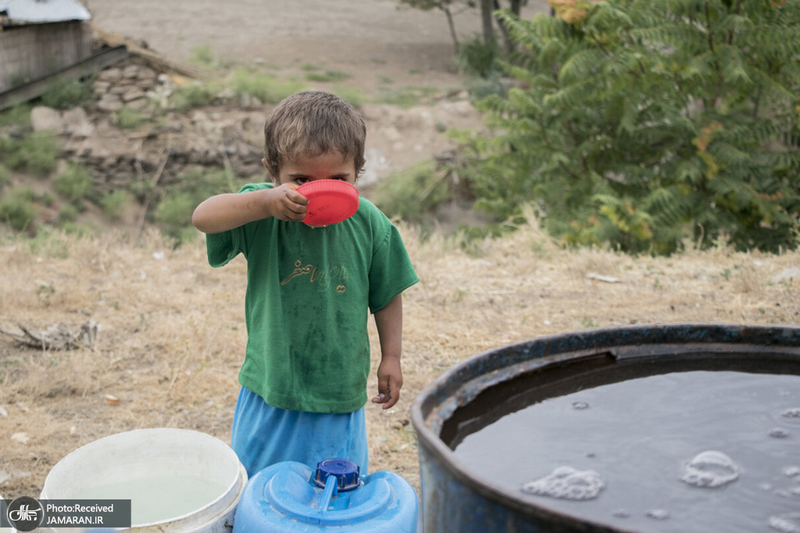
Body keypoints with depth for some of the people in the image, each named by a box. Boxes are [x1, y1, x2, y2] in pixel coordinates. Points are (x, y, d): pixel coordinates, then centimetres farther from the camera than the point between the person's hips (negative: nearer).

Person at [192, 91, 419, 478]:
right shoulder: (262, 215, -14)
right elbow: (202, 218, -31)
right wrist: (265, 203, -45)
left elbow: (387, 293, 3)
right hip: (270, 390, 0)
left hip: (340, 392, 0)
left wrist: (391, 356, 4)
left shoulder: (369, 224, -9)